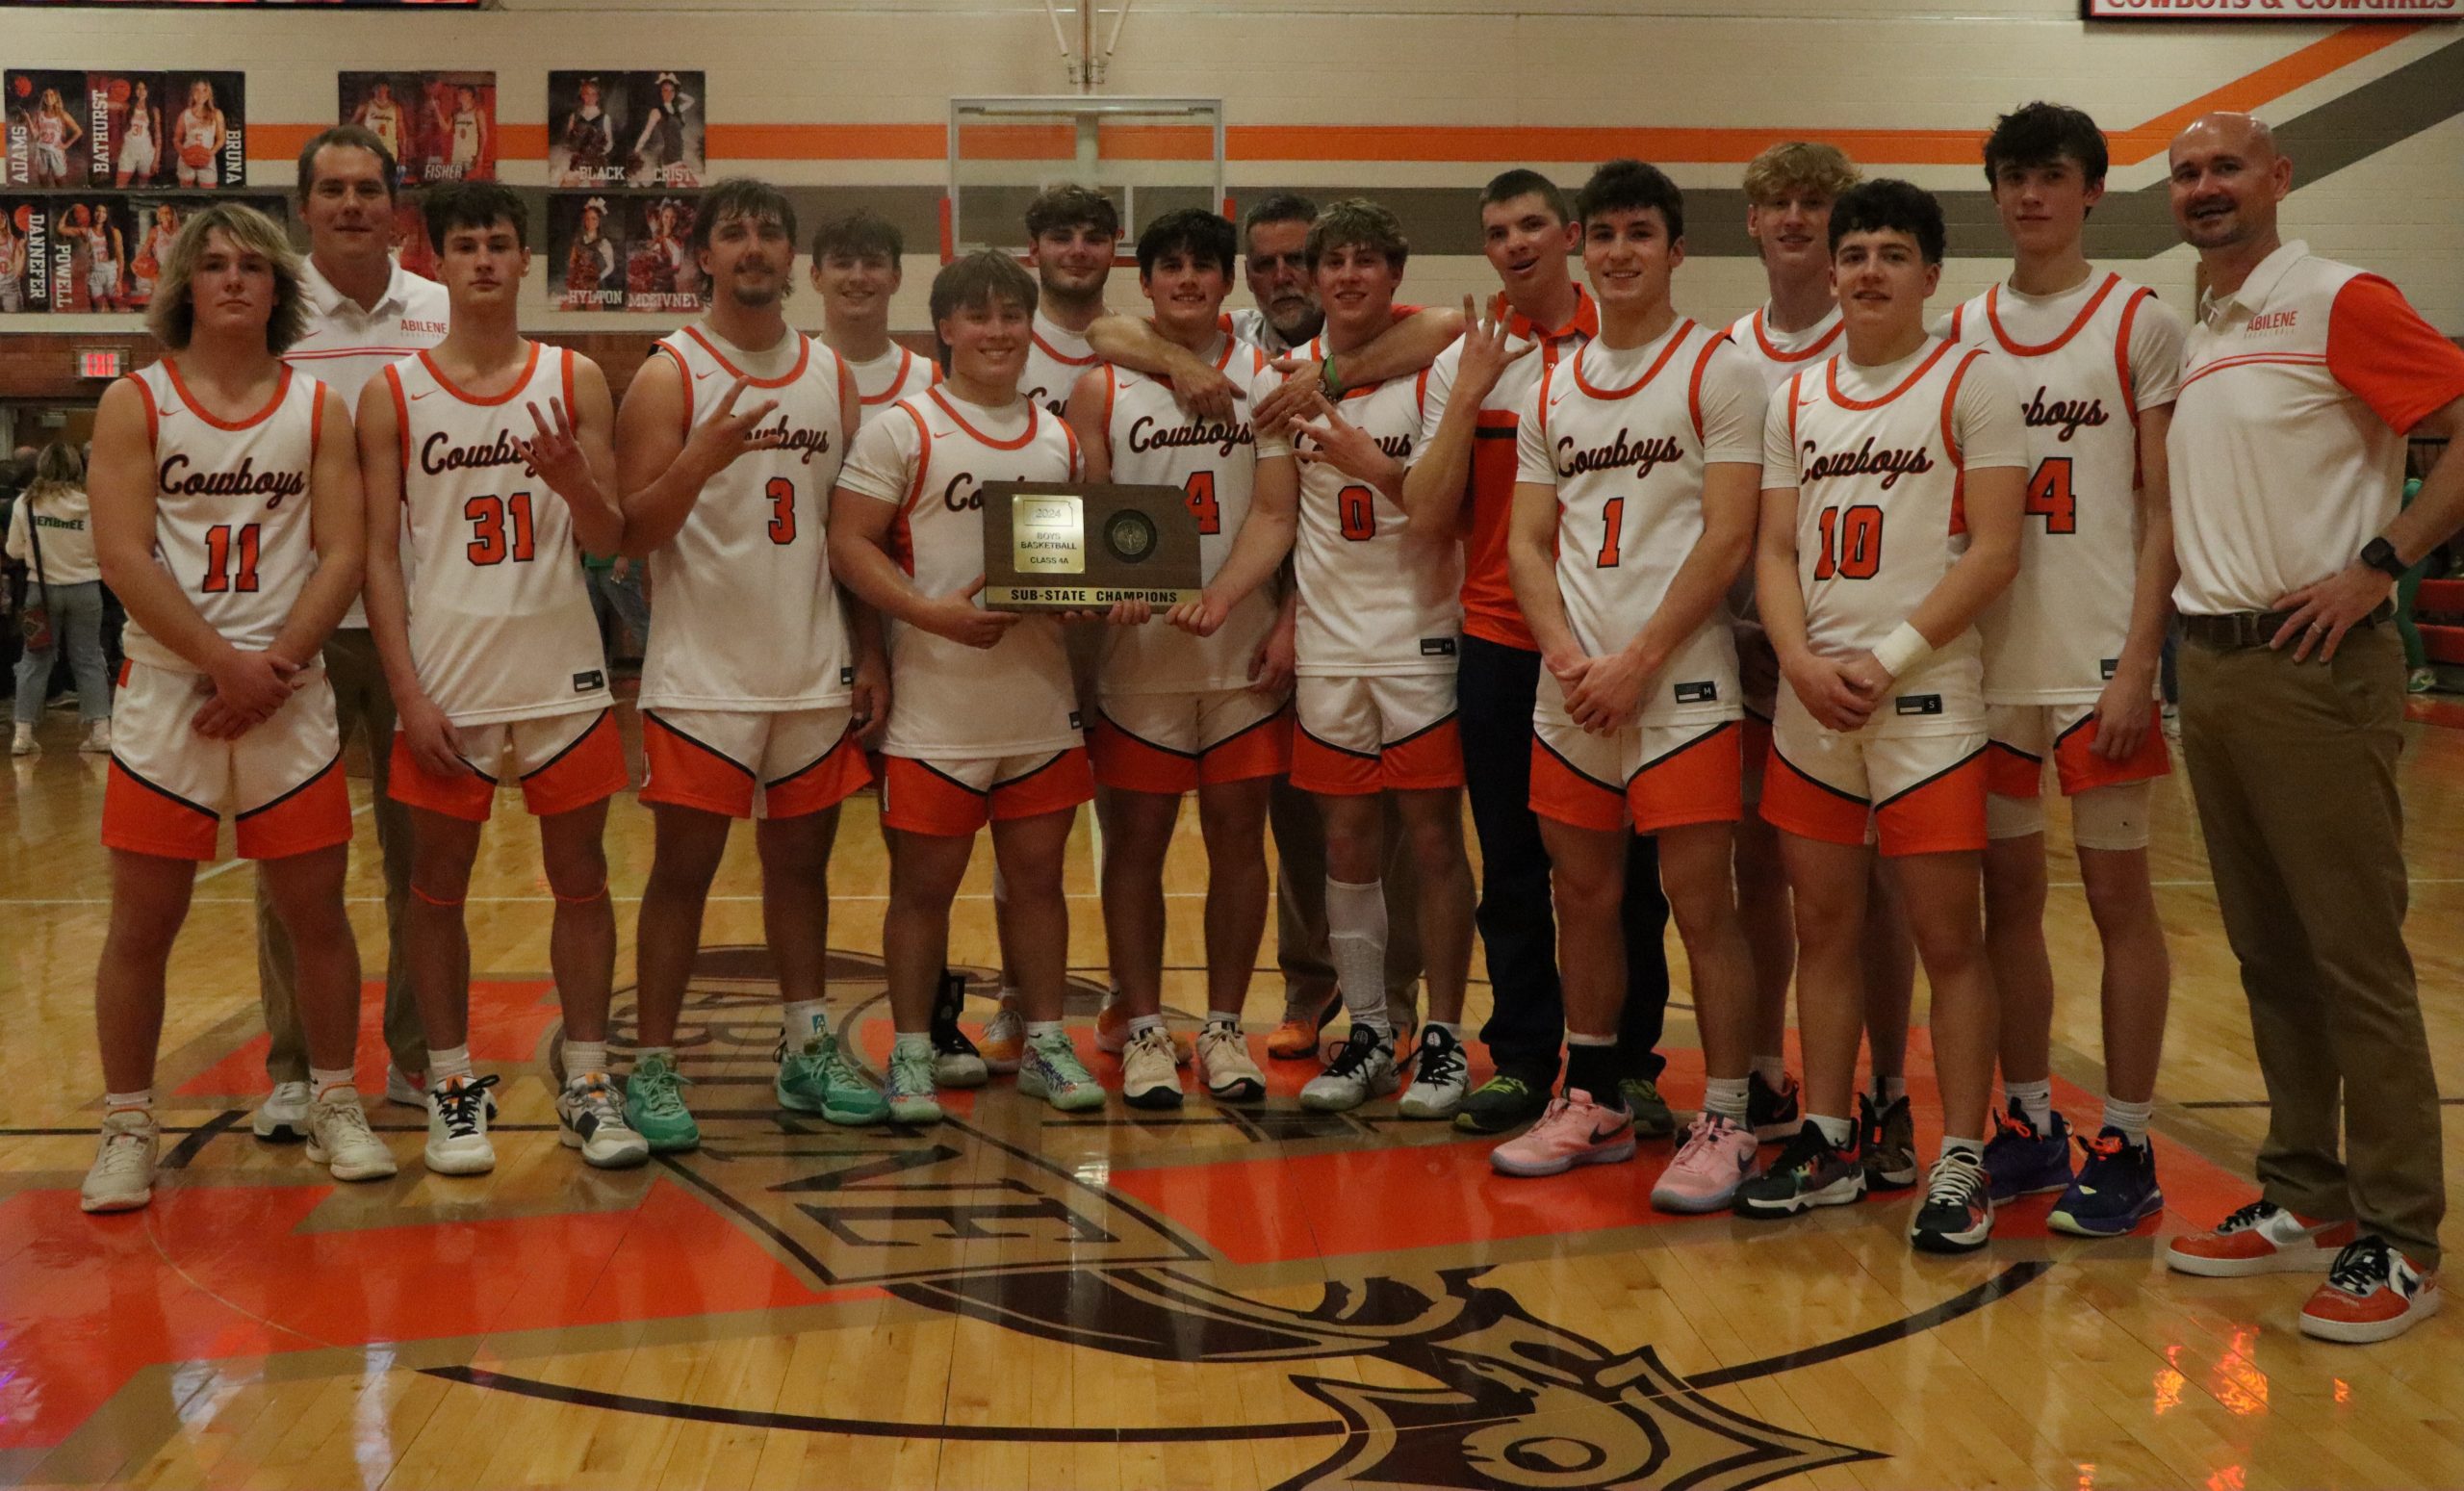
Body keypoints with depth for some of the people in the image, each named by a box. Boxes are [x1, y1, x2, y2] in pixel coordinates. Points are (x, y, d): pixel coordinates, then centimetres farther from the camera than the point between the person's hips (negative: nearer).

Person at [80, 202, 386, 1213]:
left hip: (289, 696, 1)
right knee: (142, 923, 2)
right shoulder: (135, 403, 2)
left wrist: (274, 666, -13)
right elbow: (123, 556, -7)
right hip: (165, 693, -1)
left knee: (316, 912, 5)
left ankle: (335, 1108, 19)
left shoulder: (316, 408, 6)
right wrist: (225, 663, -14)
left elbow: (342, 554, -1)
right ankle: (127, 1129, 14)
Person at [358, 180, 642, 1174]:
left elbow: (612, 542, 3)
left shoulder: (575, 381, 4)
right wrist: (408, 693, -9)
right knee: (438, 886, 5)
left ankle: (587, 1084, 15)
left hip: (562, 672, 1)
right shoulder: (393, 395, 1)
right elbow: (379, 555, 0)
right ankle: (453, 1086, 17)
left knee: (580, 879, 5)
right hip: (447, 676, -1)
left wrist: (572, 482, -20)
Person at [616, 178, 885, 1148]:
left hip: (813, 670, 5)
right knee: (683, 868, 0)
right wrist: (705, 454, -27)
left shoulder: (831, 376, 10)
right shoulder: (669, 376, -4)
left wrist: (868, 653, 7)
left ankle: (807, 1055, 22)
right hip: (703, 674, -4)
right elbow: (634, 533, -11)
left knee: (802, 859, 12)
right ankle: (652, 1069, 8)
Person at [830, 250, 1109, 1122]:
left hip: (1040, 698, 4)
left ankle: (1044, 1044, 22)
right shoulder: (902, 430, -4)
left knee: (1038, 873, 10)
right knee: (923, 882, 3)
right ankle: (911, 1052, 15)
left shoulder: (1059, 439, 11)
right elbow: (849, 544, -9)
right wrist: (930, 612, -21)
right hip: (935, 701, -4)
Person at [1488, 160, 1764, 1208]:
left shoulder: (1717, 370, -2)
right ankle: (1593, 1106, 23)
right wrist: (1567, 658, -5)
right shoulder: (1550, 389, 14)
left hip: (1679, 685, -6)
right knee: (1584, 895, 11)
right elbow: (1526, 541, 12)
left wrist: (1635, 664, -13)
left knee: (1702, 904, -5)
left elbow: (1728, 539, -9)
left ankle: (1724, 1126, 4)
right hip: (1569, 688, 6)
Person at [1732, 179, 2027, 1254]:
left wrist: (1887, 661, -14)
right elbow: (1774, 551, 9)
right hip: (1810, 701, 5)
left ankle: (1960, 1165, 6)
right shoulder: (1795, 399, 12)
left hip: (1927, 699, -5)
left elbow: (1994, 550, -9)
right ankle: (1828, 1142, 21)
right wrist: (1802, 662, -9)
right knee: (1822, 927, 10)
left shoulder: (1970, 382, -2)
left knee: (1947, 937, -2)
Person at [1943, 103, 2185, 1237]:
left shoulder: (2141, 325, 0)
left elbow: (2164, 511, -4)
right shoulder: (1962, 333, 11)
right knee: (2007, 892, 9)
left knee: (2116, 893, 0)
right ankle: (2029, 1124, 20)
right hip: (1989, 660, 4)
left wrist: (2136, 664, -12)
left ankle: (2125, 1147, 9)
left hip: (2096, 659, -4)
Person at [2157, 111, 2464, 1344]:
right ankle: (2306, 1200, 21)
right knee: (2269, 956, 12)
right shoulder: (2189, 339, 15)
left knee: (2354, 957, -4)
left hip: (2314, 667, -7)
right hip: (2210, 664, 8)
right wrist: (2174, 634, 9)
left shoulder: (2339, 304, -7)